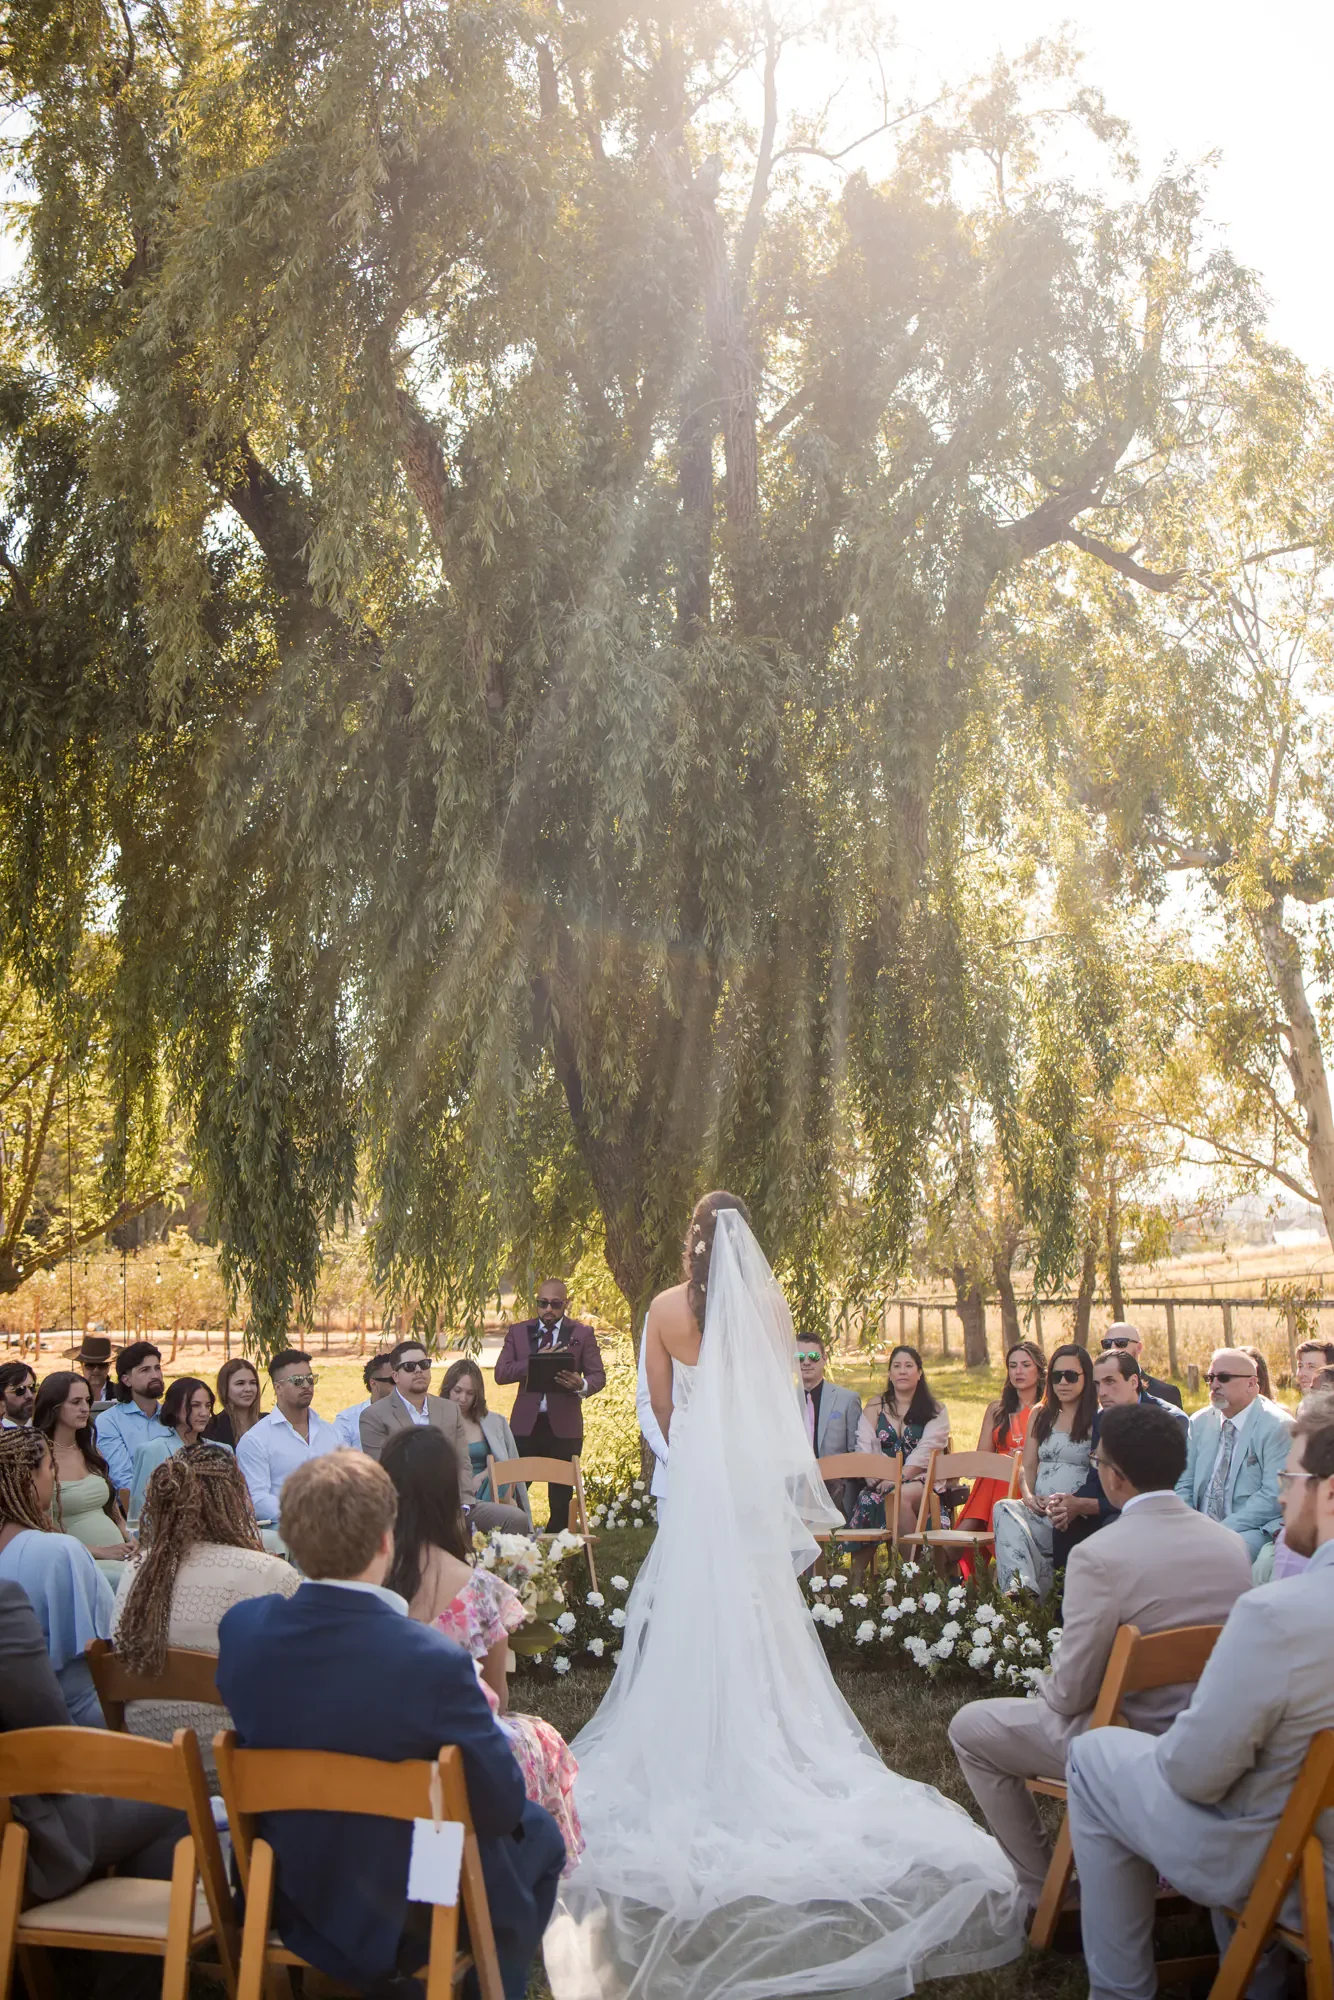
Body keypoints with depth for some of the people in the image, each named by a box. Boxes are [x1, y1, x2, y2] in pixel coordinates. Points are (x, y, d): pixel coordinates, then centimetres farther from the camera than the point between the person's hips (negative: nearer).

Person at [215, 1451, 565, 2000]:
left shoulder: (240, 1626, -15)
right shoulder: (433, 1661, -31)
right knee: (539, 1836, 21)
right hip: (399, 1921, -5)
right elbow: (502, 1807, -19)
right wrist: (480, 1716, 1)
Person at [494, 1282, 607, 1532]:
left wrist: (582, 1385, -22)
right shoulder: (518, 1332, 9)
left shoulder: (582, 1334, 5)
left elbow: (599, 1376, 1)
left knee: (561, 1498, 4)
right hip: (525, 1424, 1)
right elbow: (501, 1373, -1)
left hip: (564, 1426, -1)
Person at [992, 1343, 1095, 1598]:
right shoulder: (1041, 1417, 24)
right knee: (1004, 1509, -31)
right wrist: (1029, 1496, 0)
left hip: (1075, 1515, -5)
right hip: (1038, 1510, 5)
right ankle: (1024, 1592, -41)